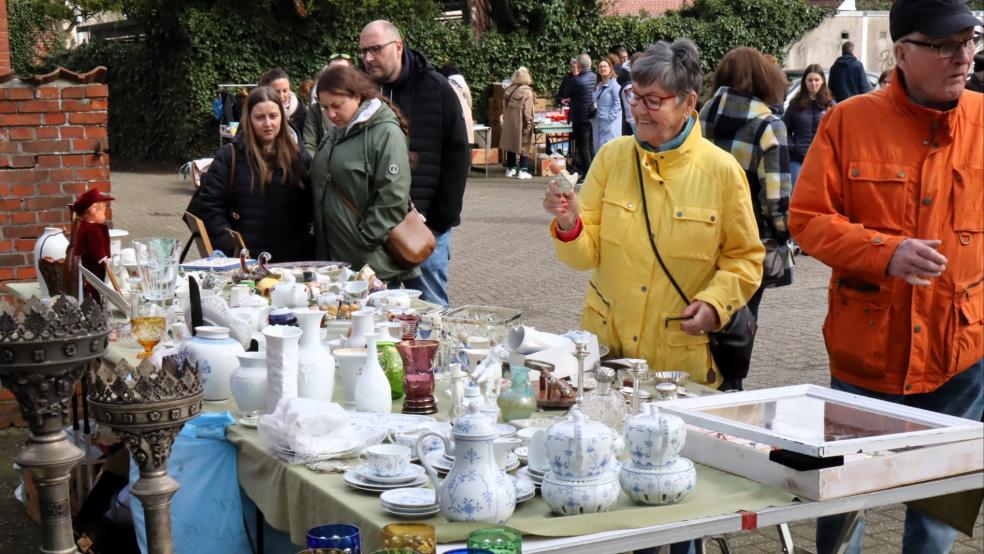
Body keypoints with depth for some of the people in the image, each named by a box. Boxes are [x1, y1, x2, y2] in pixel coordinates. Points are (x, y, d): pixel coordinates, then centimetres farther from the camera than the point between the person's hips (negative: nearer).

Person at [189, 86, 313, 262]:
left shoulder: (298, 157, 9)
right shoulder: (229, 156, 3)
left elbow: (310, 209, 10)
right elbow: (209, 206, 0)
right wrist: (233, 248, -11)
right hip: (245, 260, -2)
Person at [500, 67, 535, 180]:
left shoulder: (509, 90, 3)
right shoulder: (527, 91, -14)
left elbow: (504, 106, 8)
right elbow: (527, 110, -16)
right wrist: (529, 124, -11)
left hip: (509, 122, 6)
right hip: (521, 122, -6)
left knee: (510, 144, 15)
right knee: (524, 145, 3)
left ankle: (510, 168, 21)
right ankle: (522, 170, 0)